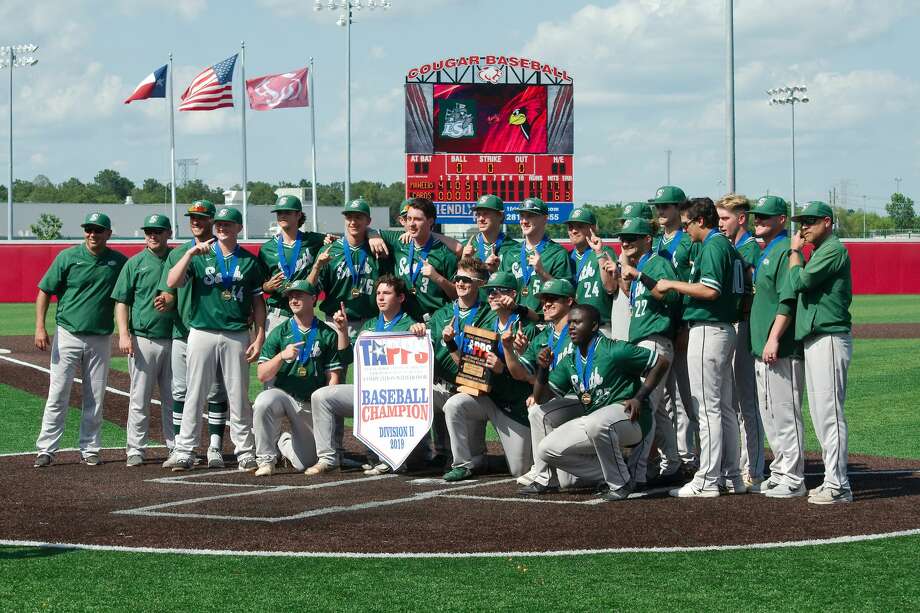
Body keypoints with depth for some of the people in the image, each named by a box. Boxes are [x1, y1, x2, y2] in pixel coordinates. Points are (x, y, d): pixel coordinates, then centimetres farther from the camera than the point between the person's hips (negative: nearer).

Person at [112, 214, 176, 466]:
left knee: (174, 398, 7)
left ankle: (177, 447, 14)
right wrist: (124, 334, -8)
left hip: (175, 339, 2)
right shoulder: (135, 263, 4)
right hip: (143, 339, -2)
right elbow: (121, 301, 2)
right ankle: (135, 450, 5)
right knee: (140, 398, 0)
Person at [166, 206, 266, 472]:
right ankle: (184, 452, 2)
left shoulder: (250, 261, 10)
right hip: (202, 332, 0)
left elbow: (258, 302, 9)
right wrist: (190, 253, -15)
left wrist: (259, 337, 1)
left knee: (239, 397, 3)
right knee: (195, 395, 0)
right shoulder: (199, 256, 7)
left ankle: (245, 452, 9)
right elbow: (172, 282, -7)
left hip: (237, 336, 0)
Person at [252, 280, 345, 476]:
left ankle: (283, 442, 32)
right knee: (263, 403, -35)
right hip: (282, 394, 0)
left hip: (312, 404, 0)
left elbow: (333, 376, 0)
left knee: (304, 463, -2)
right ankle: (266, 459, -17)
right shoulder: (280, 332, 5)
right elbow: (262, 375, -4)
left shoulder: (327, 335, 3)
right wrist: (282, 356, -22)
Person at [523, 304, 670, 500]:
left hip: (629, 418, -8)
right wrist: (543, 368, -6)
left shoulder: (613, 350, -11)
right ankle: (605, 476, 3)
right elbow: (541, 398, 13)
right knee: (546, 450, -5)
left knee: (595, 423, -41)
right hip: (590, 420, 8)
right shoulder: (570, 362, 12)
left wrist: (638, 398, -15)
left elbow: (661, 362, -9)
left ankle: (619, 483, -20)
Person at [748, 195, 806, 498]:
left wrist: (774, 339, -23)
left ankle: (793, 480, -4)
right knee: (770, 415, 15)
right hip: (762, 348, 10)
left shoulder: (786, 251, -12)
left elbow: (787, 300, -19)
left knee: (785, 412, -7)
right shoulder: (764, 253, 19)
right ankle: (780, 473, 22)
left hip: (781, 349, -10)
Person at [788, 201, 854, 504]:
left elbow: (800, 282, -17)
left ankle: (838, 486, -11)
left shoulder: (834, 250, -10)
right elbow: (803, 287, 20)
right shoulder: (818, 252, 21)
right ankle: (832, 480, 18)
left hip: (829, 339, -11)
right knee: (820, 414, 13)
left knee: (830, 413, -11)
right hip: (813, 340, 11)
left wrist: (794, 251, -4)